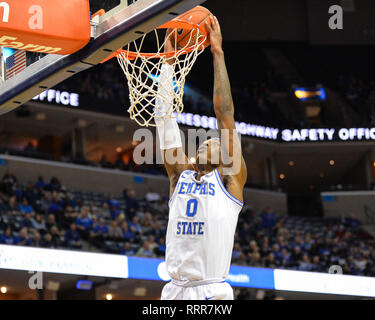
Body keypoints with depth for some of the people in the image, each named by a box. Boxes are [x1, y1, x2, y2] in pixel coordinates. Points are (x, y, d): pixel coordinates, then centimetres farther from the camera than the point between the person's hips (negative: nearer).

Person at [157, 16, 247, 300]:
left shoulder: (230, 177, 6)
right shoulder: (180, 174, 16)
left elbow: (225, 113, 0)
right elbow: (164, 116, 13)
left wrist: (218, 53, 0)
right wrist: (168, 60, 10)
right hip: (174, 290, 5)